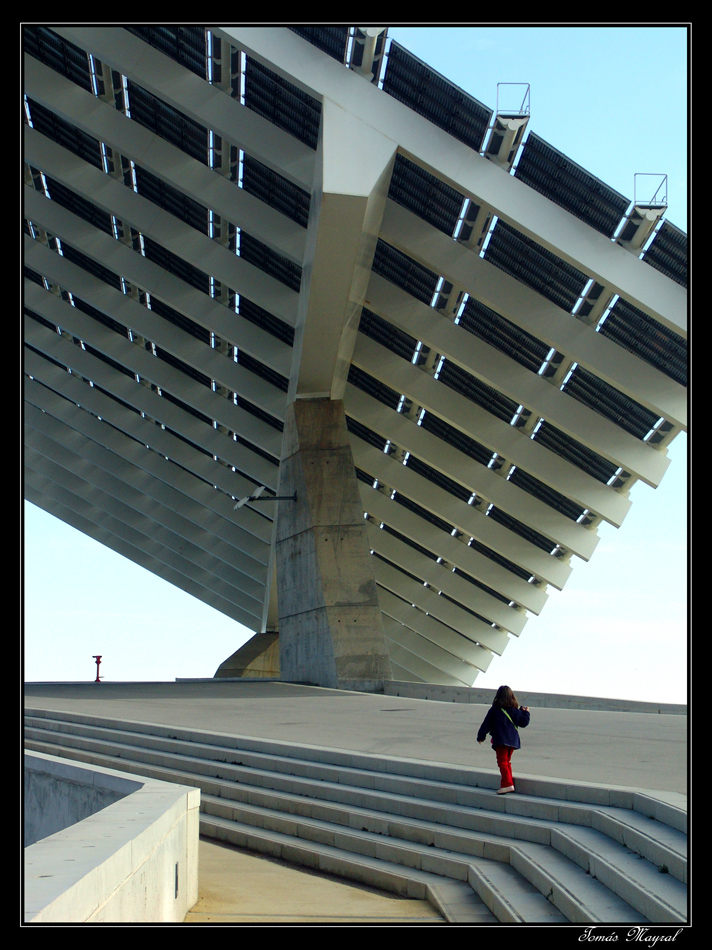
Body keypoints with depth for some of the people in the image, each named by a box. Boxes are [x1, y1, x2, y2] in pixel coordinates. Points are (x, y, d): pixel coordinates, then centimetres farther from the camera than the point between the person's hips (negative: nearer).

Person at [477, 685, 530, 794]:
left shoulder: (494, 710, -3)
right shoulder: (515, 710, 4)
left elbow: (486, 724, 1)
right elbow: (523, 722, 9)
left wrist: (481, 737, 10)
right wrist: (525, 712, 26)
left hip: (500, 740, -5)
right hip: (513, 740, 5)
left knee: (502, 762, -6)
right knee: (507, 761, 18)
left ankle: (508, 784, -19)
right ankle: (509, 784, 20)